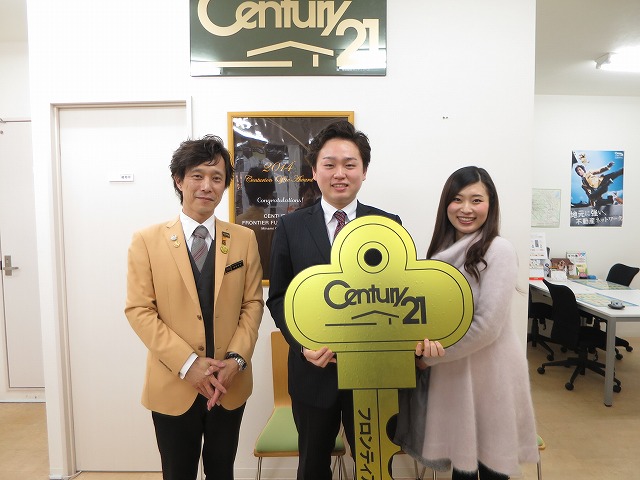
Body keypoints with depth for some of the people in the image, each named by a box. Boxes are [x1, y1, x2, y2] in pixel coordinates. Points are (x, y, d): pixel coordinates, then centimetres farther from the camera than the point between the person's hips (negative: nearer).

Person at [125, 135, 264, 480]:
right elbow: (139, 310, -9)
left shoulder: (244, 239, 0)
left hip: (230, 385, 2)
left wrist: (236, 359, -12)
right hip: (173, 386, -1)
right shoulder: (147, 241, -6)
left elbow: (253, 304, 1)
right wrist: (187, 363, -16)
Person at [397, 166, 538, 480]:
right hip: (452, 370, 6)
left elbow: (487, 326, -20)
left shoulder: (498, 250, -15)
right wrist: (422, 336, -14)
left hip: (489, 370, -5)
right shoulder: (442, 250, 7)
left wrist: (430, 358, -13)